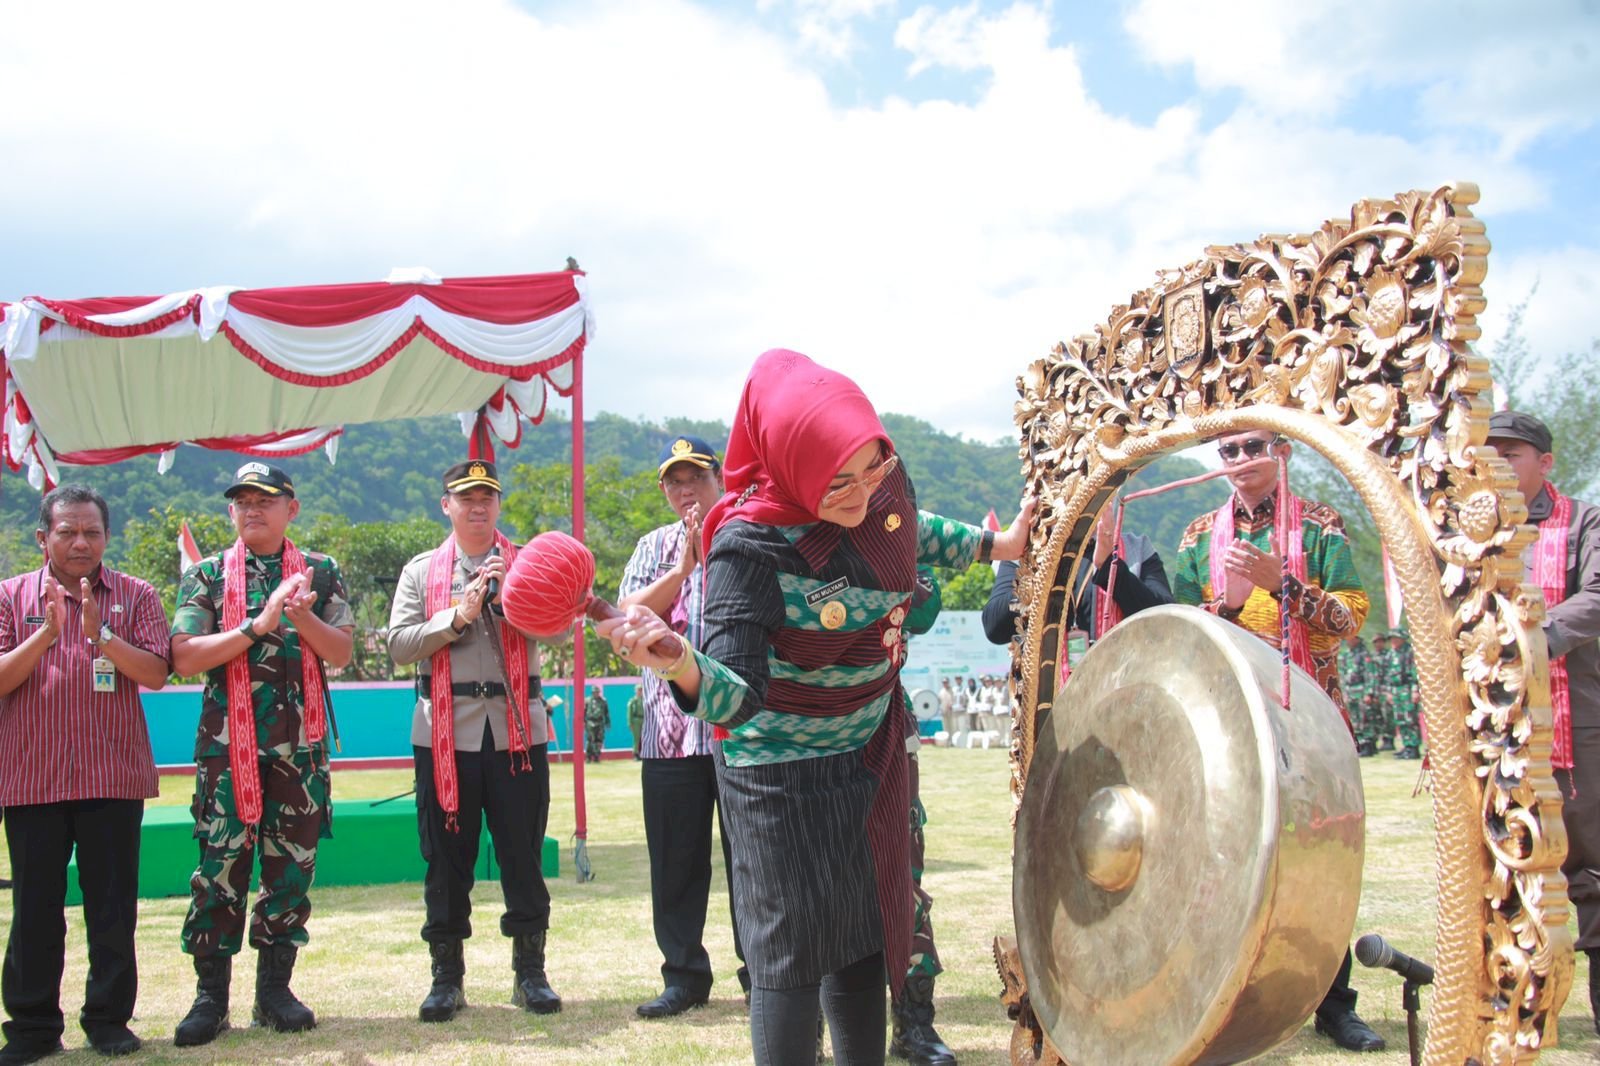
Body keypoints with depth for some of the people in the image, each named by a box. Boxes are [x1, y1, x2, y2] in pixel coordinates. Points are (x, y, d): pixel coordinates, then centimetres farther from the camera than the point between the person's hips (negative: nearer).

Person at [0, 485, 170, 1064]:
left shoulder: (135, 596, 5)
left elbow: (156, 673, -6)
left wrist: (100, 632, -18)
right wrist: (47, 632, -15)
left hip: (114, 777, 0)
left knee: (113, 906, 4)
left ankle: (109, 1018, 16)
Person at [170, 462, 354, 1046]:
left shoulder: (320, 572, 8)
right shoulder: (205, 575, 5)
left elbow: (341, 653, 0)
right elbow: (185, 658, -6)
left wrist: (300, 616, -18)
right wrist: (258, 625, -15)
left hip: (300, 741, 1)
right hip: (227, 741, -1)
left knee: (292, 863, 4)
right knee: (220, 862, -2)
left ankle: (275, 988, 15)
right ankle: (211, 993, 7)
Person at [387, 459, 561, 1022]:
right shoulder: (421, 571, 10)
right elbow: (398, 643, -1)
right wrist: (458, 614, -11)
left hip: (517, 727, 0)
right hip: (446, 732, 0)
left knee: (523, 853, 3)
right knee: (446, 856, 5)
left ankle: (530, 971, 14)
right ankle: (446, 975, 15)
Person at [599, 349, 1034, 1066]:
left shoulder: (877, 486, -10)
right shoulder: (750, 546, -28)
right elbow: (738, 696, -35)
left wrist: (998, 545, 21)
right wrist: (678, 662, -54)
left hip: (870, 757, 7)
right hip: (783, 777, -6)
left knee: (865, 938, 14)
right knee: (794, 952, -2)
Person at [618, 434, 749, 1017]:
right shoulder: (654, 547, 15)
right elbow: (628, 615, 1)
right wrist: (684, 566, -8)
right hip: (670, 727, 3)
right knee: (675, 859, 6)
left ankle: (759, 971, 14)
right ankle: (684, 974, 18)